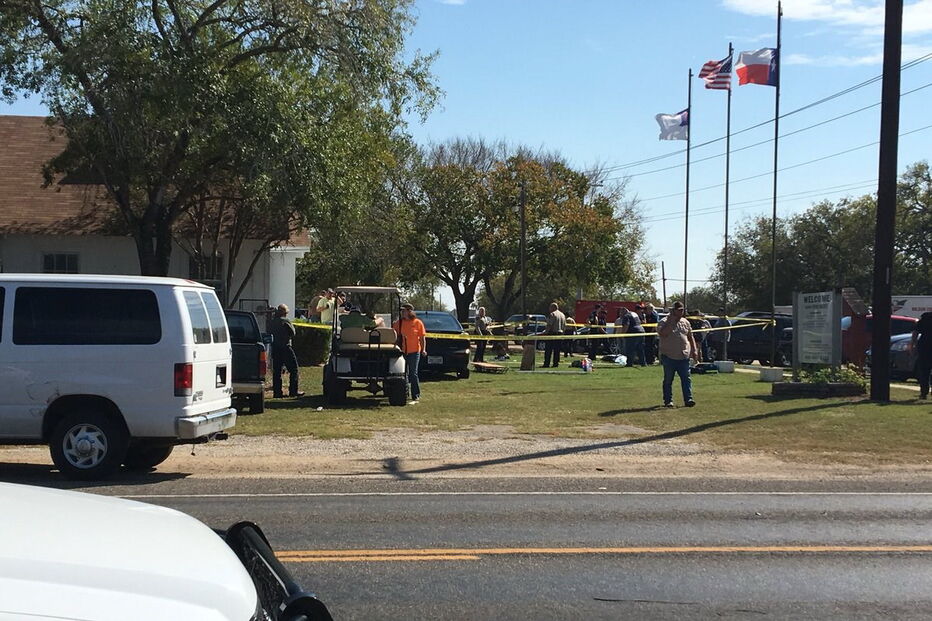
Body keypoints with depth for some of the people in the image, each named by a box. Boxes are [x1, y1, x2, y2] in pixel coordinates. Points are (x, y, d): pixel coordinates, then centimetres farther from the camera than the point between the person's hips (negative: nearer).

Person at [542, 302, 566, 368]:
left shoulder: (552, 314, -9)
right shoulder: (563, 315, 15)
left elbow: (549, 325, -16)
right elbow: (565, 326, 16)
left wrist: (545, 332, -11)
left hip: (552, 333, -7)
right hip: (560, 334, 7)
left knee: (548, 350, -4)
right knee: (557, 350, 8)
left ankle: (546, 363, -5)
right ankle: (556, 363, 5)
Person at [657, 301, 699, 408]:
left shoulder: (685, 323, 13)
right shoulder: (664, 322, -5)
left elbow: (690, 337, 20)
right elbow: (663, 333, -24)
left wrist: (694, 350, 10)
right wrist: (671, 321, -20)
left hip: (684, 356, 4)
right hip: (669, 356, -4)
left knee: (686, 379, -2)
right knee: (668, 380, 4)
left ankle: (688, 399, -3)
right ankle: (668, 401, 12)